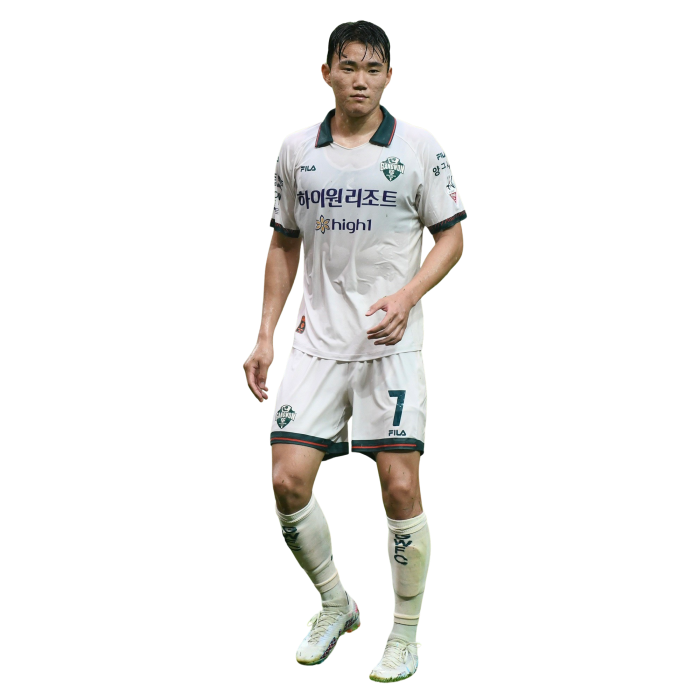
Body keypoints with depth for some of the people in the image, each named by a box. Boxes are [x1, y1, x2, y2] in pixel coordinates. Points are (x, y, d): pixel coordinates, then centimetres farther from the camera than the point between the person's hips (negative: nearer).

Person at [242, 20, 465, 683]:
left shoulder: (418, 147, -2)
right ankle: (334, 604, 20)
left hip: (391, 343, -3)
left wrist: (405, 297, -15)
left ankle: (405, 634, 10)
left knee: (400, 487, -7)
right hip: (316, 343, 3)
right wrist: (265, 336, 10)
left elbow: (451, 236, 2)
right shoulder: (296, 149, 7)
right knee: (287, 479, -5)